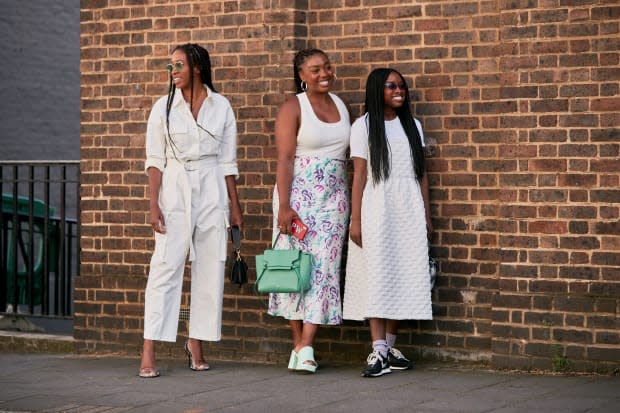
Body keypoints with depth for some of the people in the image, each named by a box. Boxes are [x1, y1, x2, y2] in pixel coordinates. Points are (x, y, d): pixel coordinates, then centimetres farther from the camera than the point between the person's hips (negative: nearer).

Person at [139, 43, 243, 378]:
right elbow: (155, 160, 1)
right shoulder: (164, 107, 3)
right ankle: (148, 353, -10)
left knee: (210, 269, 2)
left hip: (212, 191, 2)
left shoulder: (221, 107, 6)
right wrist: (154, 204, -8)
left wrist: (234, 205, 7)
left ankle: (196, 343, 15)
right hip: (174, 190, -2)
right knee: (165, 268, -8)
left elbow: (227, 161, 9)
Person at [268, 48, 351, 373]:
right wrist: (284, 206, -17)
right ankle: (298, 343, 7)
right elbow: (284, 159, -10)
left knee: (324, 267, -4)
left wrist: (353, 203, 11)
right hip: (300, 194, -4)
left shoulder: (341, 105, 12)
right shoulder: (293, 108, -4)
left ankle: (306, 347, -5)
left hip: (335, 197, 4)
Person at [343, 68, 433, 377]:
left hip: (408, 212, 4)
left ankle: (390, 346, 10)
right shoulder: (363, 126, 2)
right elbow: (359, 175, -2)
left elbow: (421, 174, 14)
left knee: (404, 276, 2)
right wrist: (355, 219, -7)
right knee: (377, 276, -7)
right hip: (377, 210, -4)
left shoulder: (412, 126, 13)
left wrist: (426, 215, 9)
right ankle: (378, 351, -9)